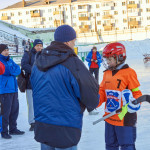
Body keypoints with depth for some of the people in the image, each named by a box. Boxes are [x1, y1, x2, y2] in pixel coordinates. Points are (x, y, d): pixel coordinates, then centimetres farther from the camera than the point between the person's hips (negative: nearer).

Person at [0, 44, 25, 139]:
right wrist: (13, 70, -2)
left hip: (13, 88, 7)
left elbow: (18, 70, 4)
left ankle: (13, 129, 25)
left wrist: (10, 70, -11)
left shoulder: (10, 60, 15)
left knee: (15, 109, 12)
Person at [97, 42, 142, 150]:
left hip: (125, 119, -7)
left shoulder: (129, 73, -12)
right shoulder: (107, 73, 9)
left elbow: (136, 92, -9)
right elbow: (102, 92, 13)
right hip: (109, 117, 7)